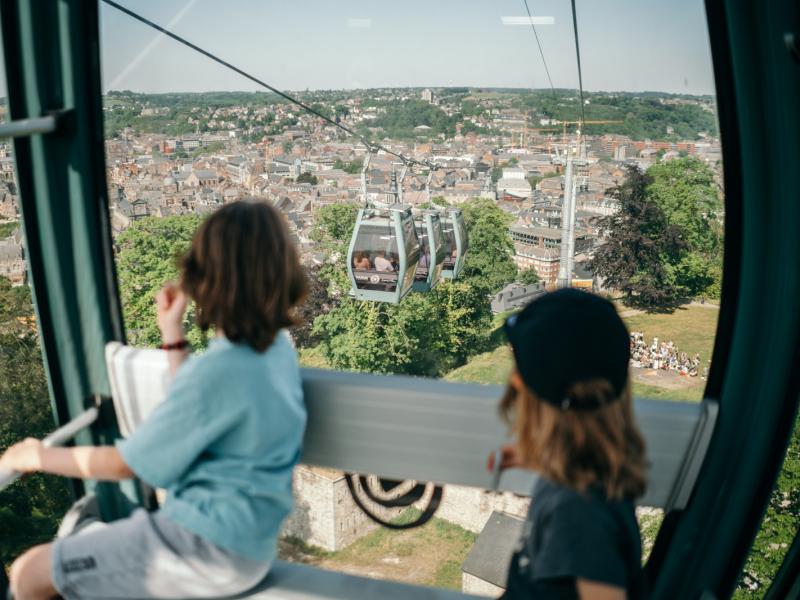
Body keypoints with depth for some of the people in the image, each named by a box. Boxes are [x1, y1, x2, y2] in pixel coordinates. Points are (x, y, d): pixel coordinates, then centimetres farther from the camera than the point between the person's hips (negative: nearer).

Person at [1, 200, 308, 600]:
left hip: (209, 549, -9)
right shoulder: (278, 346, -1)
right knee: (77, 543, 24)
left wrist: (40, 456, 1)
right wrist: (172, 334, 10)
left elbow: (124, 463, -15)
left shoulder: (220, 368, -27)